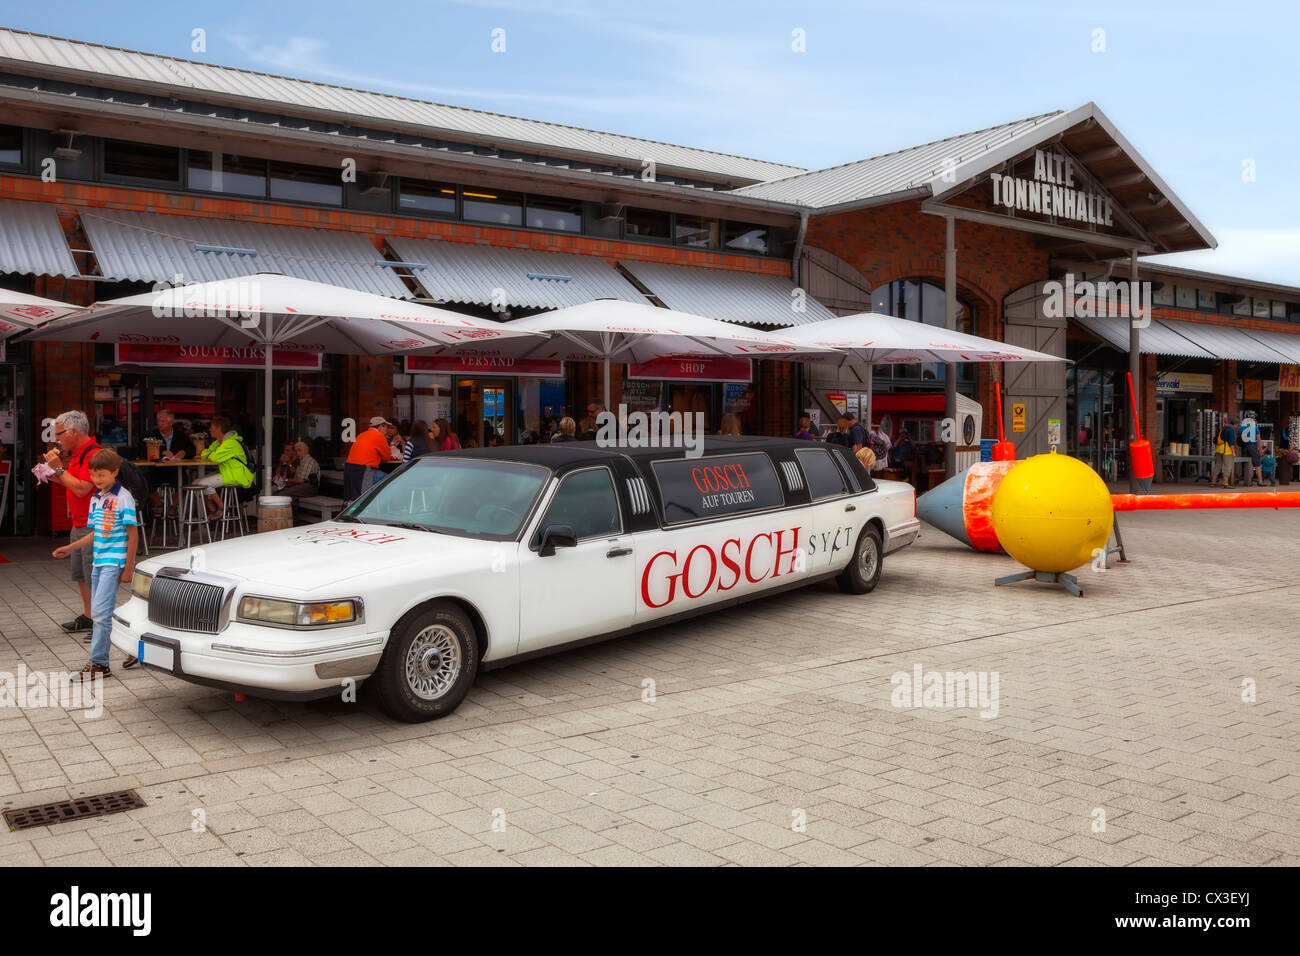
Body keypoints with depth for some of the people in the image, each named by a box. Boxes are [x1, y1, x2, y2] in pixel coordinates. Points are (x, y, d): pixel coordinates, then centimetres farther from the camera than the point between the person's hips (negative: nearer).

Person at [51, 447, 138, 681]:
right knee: (98, 613, 9)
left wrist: (128, 567, -12)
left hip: (114, 561, -8)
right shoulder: (95, 499, 13)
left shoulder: (123, 498, -9)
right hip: (97, 561, 8)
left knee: (101, 611, -11)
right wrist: (71, 548, 11)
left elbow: (133, 534, -10)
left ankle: (98, 663, -5)